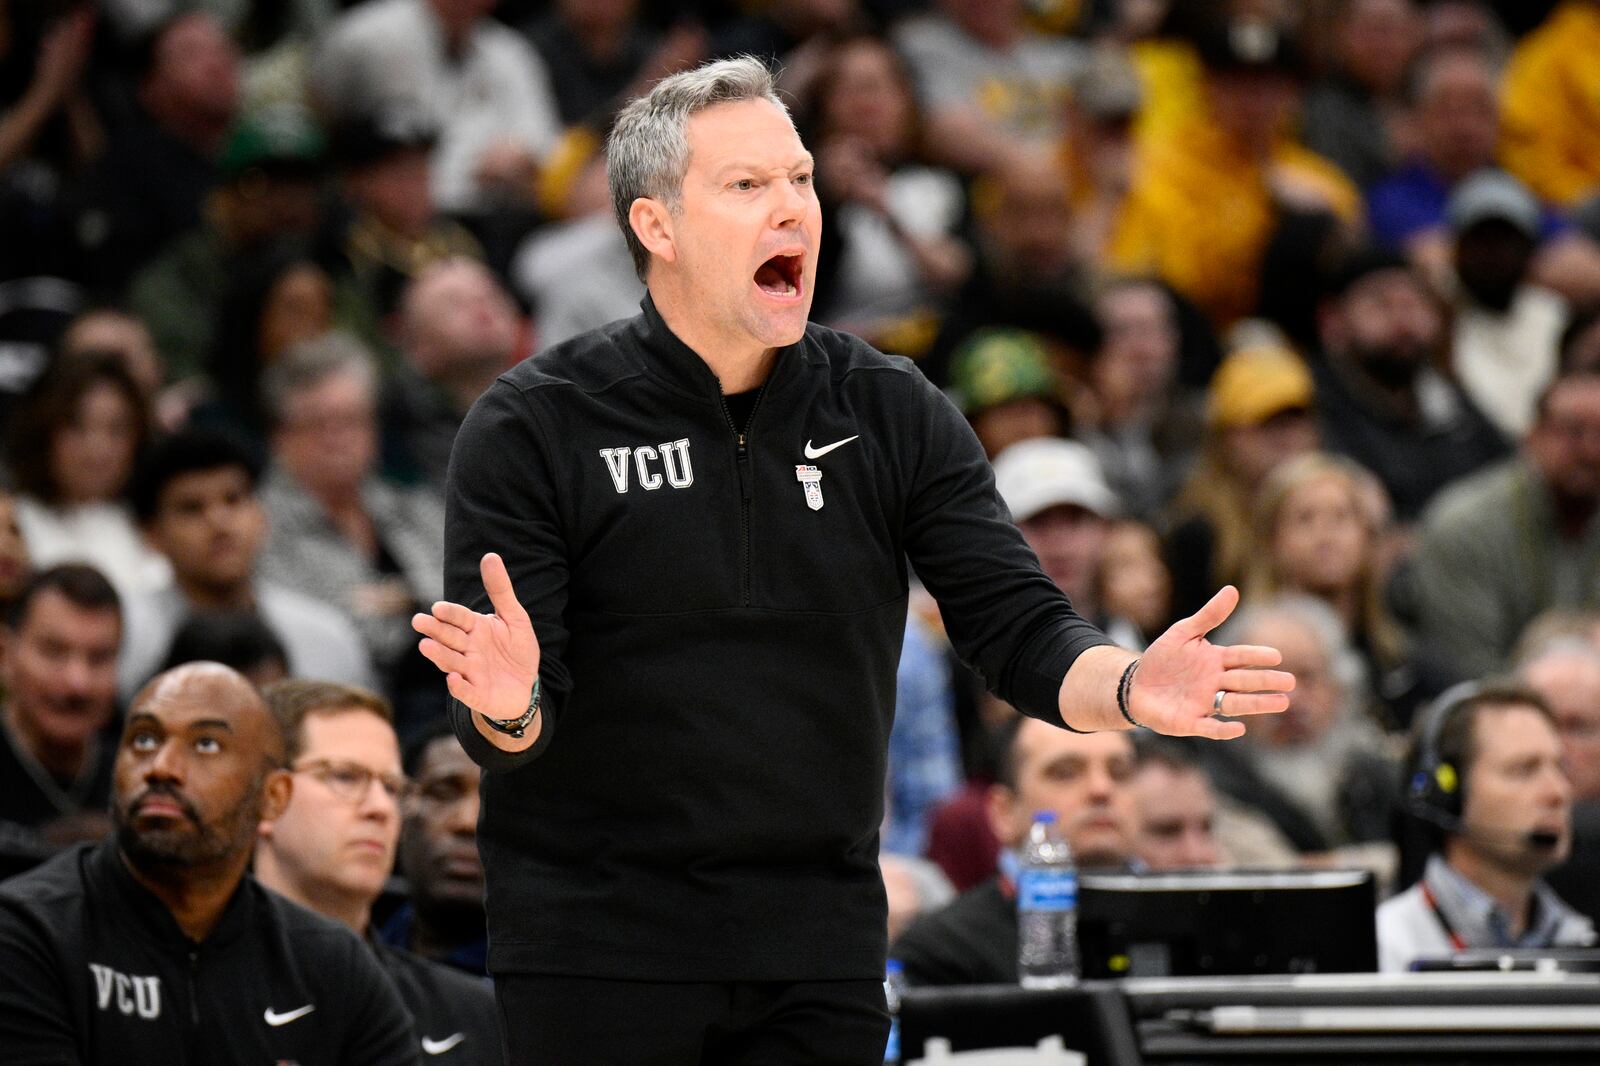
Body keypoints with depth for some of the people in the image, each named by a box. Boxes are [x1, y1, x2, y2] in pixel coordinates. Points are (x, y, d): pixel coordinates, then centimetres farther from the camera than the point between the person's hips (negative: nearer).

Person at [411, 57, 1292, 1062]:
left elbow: (1020, 628, -3)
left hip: (820, 957, 3)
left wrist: (1128, 688, -25)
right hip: (596, 946, -3)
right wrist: (508, 708, -34)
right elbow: (500, 731, -9)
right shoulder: (535, 427, -6)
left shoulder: (895, 414, 3)